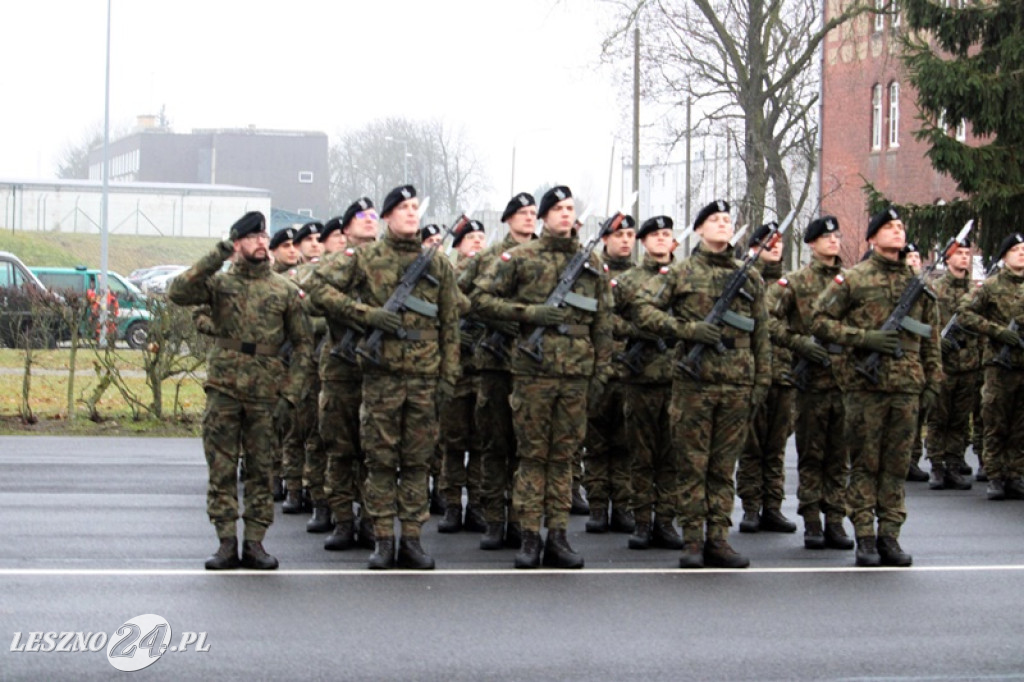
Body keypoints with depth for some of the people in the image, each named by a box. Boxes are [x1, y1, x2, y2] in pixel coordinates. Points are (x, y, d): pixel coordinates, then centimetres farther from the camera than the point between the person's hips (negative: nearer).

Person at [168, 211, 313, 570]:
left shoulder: (284, 290, 9)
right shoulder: (219, 282, 5)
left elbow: (303, 342, 12)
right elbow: (177, 293, -11)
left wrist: (292, 386, 1)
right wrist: (214, 258, -14)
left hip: (265, 393, 1)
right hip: (223, 389, -1)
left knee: (261, 470, 4)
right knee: (221, 469, 0)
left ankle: (255, 543, 10)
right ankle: (226, 543, 5)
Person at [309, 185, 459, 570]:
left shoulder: (439, 265, 11)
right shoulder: (365, 259, 3)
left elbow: (450, 325, 12)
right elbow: (321, 289, -2)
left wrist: (449, 375, 5)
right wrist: (367, 313, -12)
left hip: (425, 377, 2)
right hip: (381, 374, -2)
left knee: (417, 460, 6)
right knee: (381, 459, 1)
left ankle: (412, 539, 11)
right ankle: (382, 540, 7)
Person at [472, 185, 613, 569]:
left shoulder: (591, 264, 13)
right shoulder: (522, 257, 2)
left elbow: (602, 323, 16)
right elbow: (482, 297, -1)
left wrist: (601, 370, 10)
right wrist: (531, 312, -10)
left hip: (577, 372, 3)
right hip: (533, 368, -3)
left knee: (564, 455, 6)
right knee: (533, 454, 1)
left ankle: (558, 536, 10)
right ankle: (529, 537, 5)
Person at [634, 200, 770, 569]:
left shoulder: (750, 278, 12)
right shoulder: (681, 273, 4)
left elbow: (761, 335, 15)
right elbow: (644, 309, -3)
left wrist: (761, 381, 9)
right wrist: (688, 329, -14)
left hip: (737, 385, 3)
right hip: (693, 381, -2)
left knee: (724, 466, 6)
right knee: (693, 465, 0)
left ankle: (718, 538, 11)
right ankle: (693, 540, 6)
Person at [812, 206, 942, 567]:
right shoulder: (852, 279, 1)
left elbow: (931, 338, 18)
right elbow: (821, 322, -2)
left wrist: (933, 383, 12)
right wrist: (865, 337, -12)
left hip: (907, 388, 3)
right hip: (864, 385, -3)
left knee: (897, 464, 6)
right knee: (865, 463, 0)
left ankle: (889, 536, 11)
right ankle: (864, 537, 5)